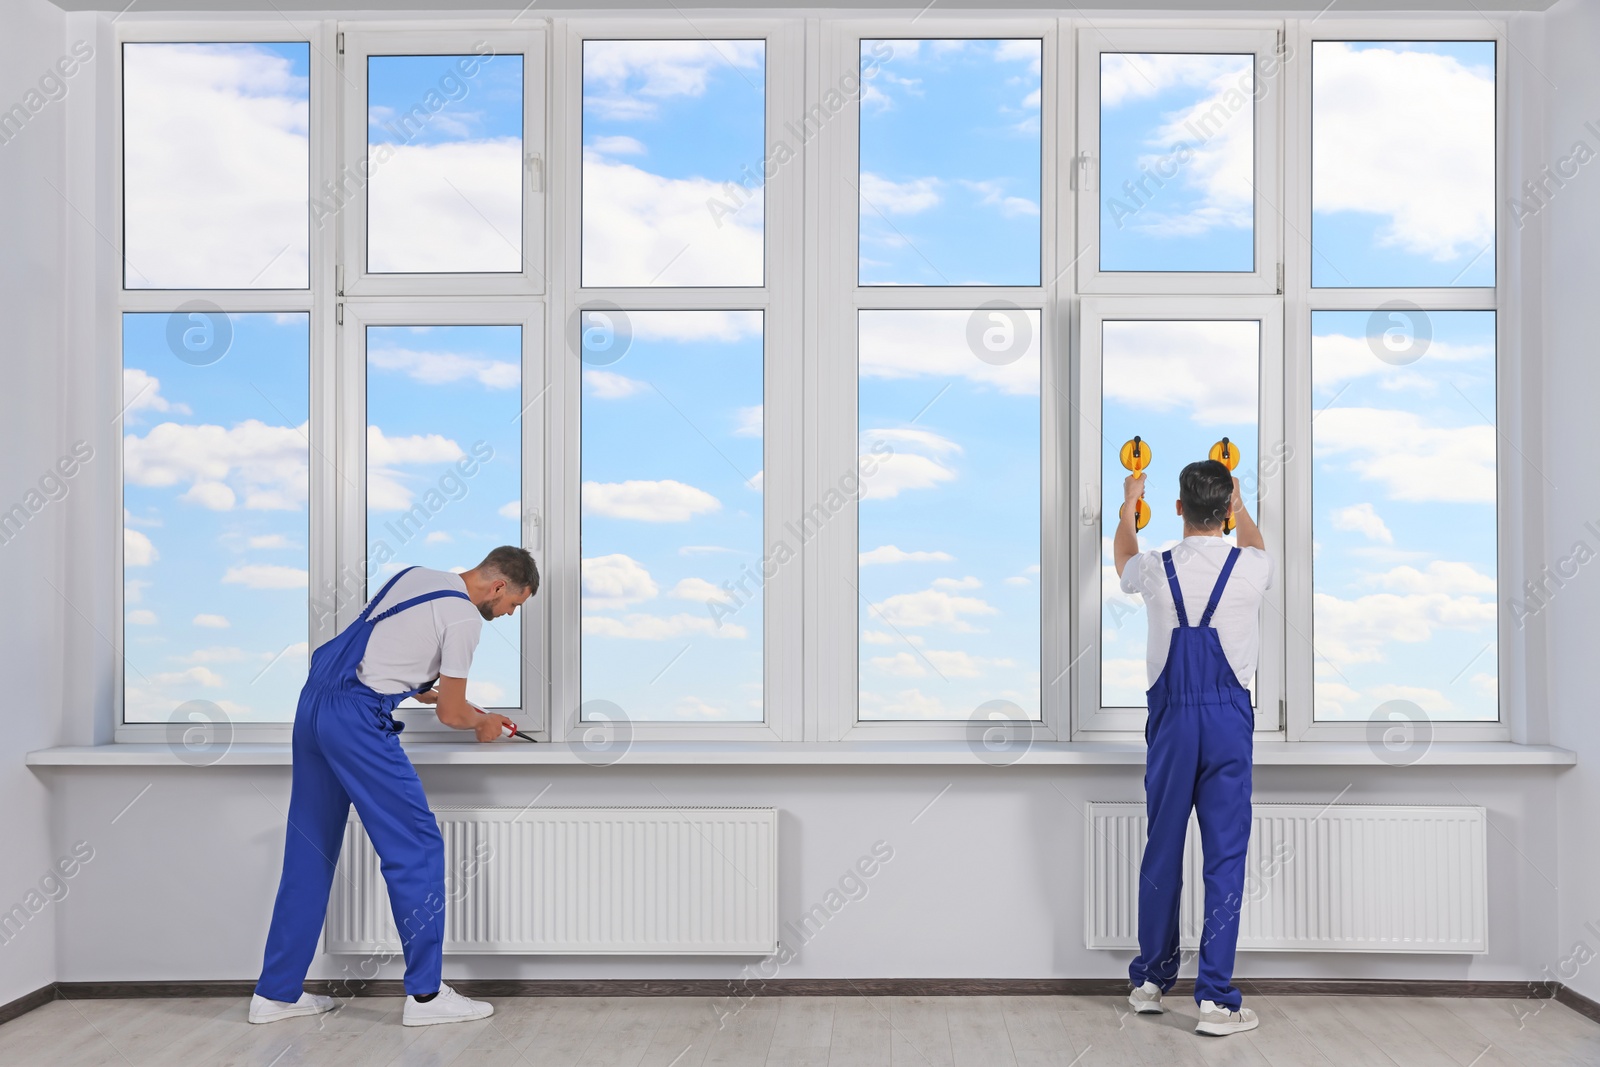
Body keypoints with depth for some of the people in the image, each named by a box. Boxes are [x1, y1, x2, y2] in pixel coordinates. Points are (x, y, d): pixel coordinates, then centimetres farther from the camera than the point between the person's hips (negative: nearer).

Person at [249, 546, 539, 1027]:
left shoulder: (416, 577, 19)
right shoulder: (464, 617, -8)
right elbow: (451, 714, -2)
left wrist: (432, 694, 32)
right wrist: (483, 723, 19)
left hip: (314, 702, 10)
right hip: (357, 719, -10)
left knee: (310, 852, 15)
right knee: (417, 846, -1)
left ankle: (276, 993, 21)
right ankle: (425, 994, 3)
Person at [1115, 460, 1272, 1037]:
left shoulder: (1156, 570, -4)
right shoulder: (1250, 568, -5)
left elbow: (1123, 556, 22)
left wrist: (1129, 503, 41)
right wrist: (1239, 503, 42)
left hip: (1171, 717, 1)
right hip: (1229, 718, -1)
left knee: (1162, 853, 12)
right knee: (1225, 856, 1)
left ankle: (1150, 980, 24)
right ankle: (1215, 998, 2)